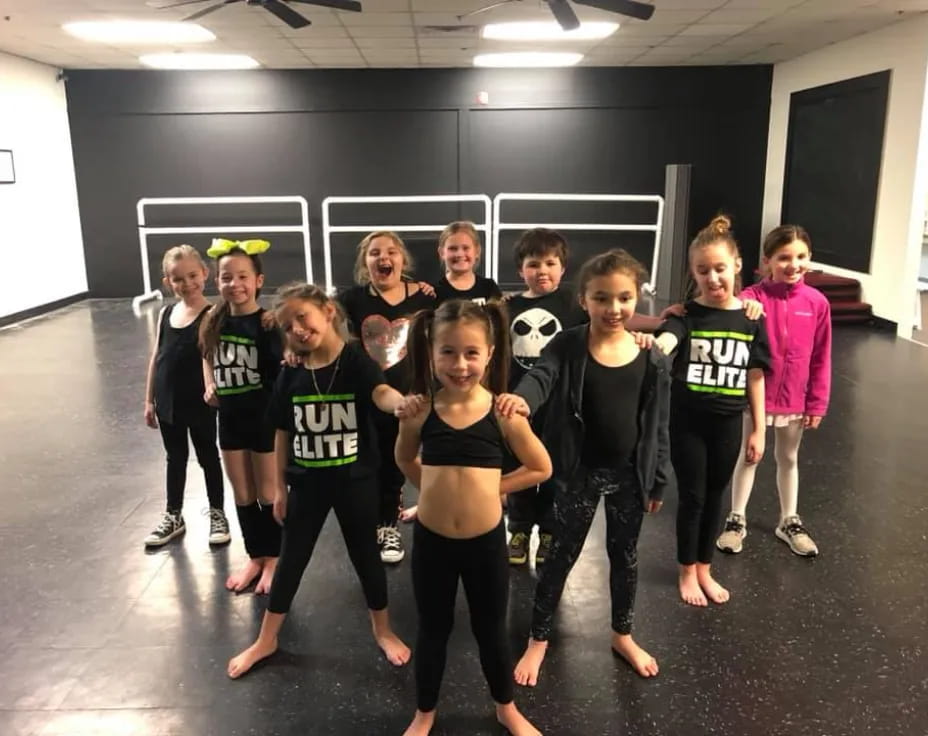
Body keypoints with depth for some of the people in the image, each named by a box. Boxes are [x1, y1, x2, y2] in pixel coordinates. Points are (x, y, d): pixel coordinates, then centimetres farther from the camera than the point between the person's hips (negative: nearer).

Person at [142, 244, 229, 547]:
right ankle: (173, 516, 35)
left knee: (208, 457, 12)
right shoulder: (165, 314, 2)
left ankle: (217, 514, 29)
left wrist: (212, 389, -39)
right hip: (168, 403, 5)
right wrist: (149, 399, 9)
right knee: (175, 459, 19)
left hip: (199, 404, -5)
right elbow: (156, 357, 7)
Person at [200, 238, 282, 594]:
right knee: (243, 495, 16)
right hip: (230, 418, 5)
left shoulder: (268, 323, -16)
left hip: (266, 418, -5)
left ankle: (273, 559, 28)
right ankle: (255, 557, 33)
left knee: (268, 494, 10)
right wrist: (210, 387, 2)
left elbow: (287, 367, -25)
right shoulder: (215, 322, -1)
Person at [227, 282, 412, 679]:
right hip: (306, 482, 3)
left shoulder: (356, 361, -15)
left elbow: (381, 393, -35)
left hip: (355, 479, -3)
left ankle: (382, 629, 37)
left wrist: (403, 404, -59)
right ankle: (266, 640, 34)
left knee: (365, 554, 14)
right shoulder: (290, 375, -4)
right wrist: (280, 488, 8)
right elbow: (283, 435, 4)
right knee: (291, 558, 16)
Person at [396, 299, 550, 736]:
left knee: (491, 631, 20)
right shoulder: (418, 411, -10)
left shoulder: (503, 413, -13)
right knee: (432, 631, 20)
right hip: (430, 540, 1)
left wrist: (489, 487, -4)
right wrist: (438, 488, 0)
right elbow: (405, 460, 11)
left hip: (486, 541, 0)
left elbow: (541, 469, -1)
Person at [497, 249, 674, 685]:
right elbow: (540, 375, -30)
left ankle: (623, 635, 44)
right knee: (562, 556, 11)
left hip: (629, 473, 2)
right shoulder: (568, 346, -12)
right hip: (579, 472, -2)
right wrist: (522, 398, -54)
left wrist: (659, 481, 5)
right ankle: (538, 640, 32)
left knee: (624, 555, 20)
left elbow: (658, 425, 1)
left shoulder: (652, 359, -6)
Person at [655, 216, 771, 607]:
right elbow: (665, 340, -32)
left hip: (728, 423, 3)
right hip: (687, 421, -2)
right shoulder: (686, 314, -9)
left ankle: (704, 568, 36)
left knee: (715, 496, 16)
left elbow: (755, 378, 3)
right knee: (692, 496, 8)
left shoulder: (751, 319, -1)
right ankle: (687, 571, 29)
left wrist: (758, 430, 5)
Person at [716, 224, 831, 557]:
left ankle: (789, 521, 38)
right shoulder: (753, 297, -15)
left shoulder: (817, 302, -6)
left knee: (789, 459, 20)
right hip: (755, 396, -3)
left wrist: (817, 403, 1)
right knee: (747, 457, 14)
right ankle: (737, 520, 30)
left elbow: (821, 358, -1)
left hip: (795, 399, 3)